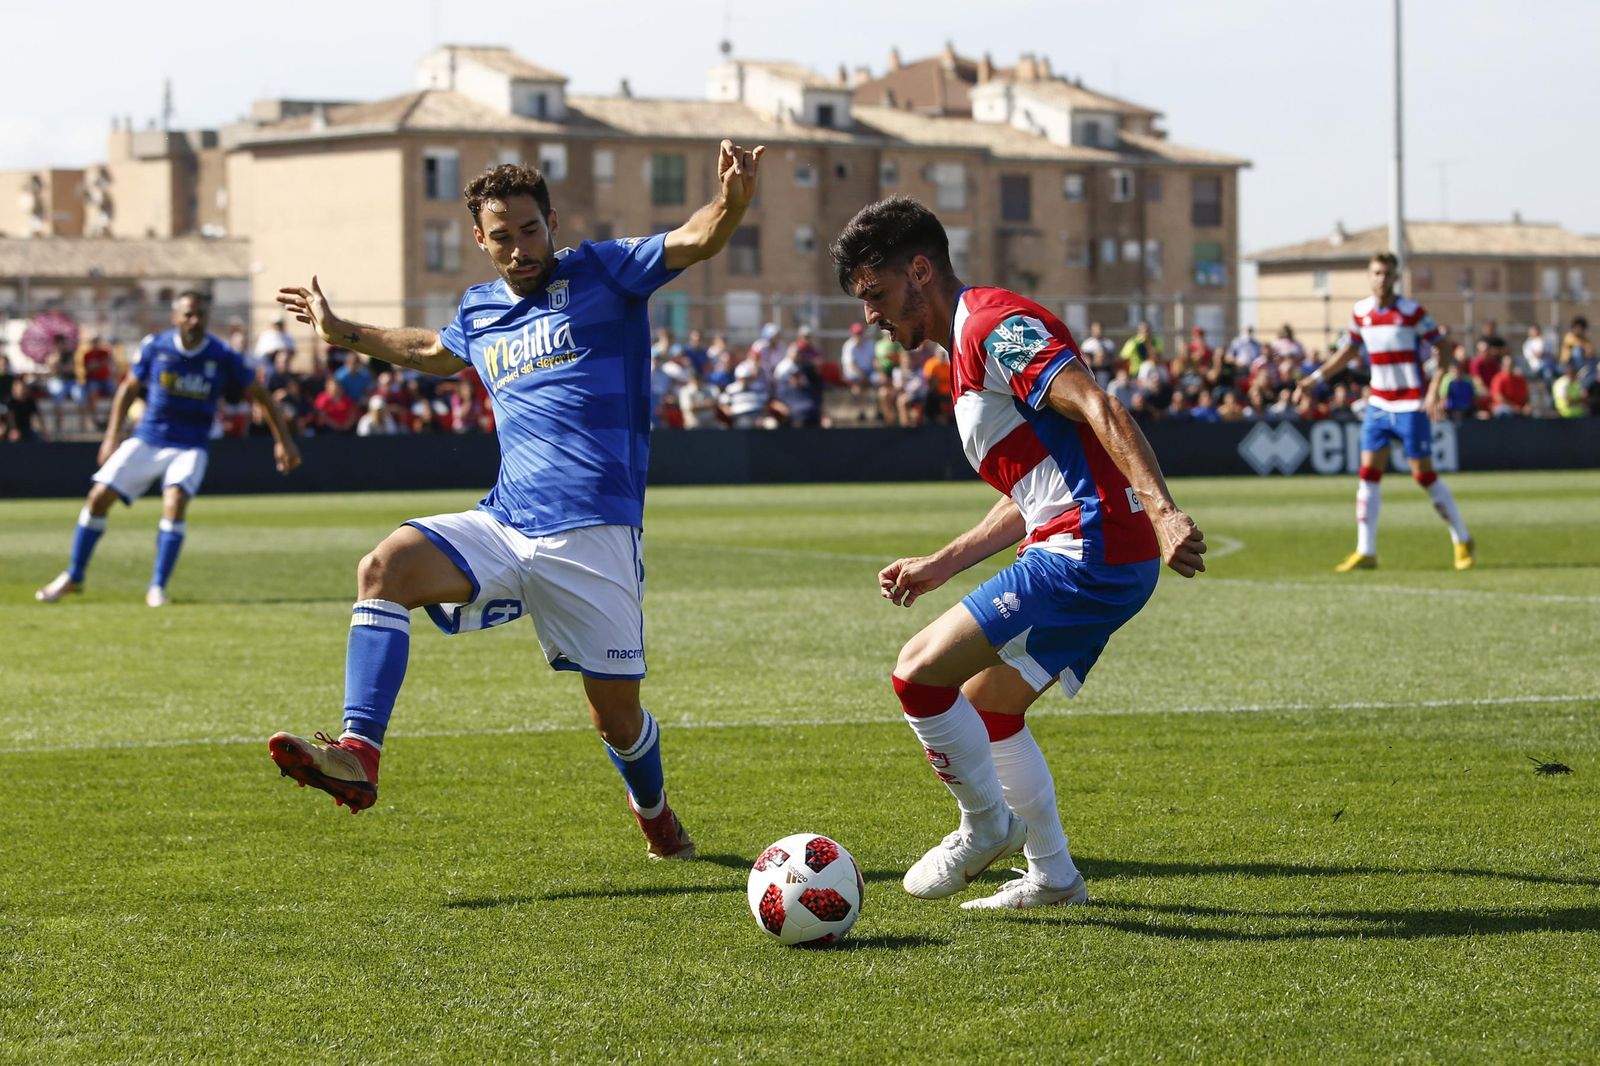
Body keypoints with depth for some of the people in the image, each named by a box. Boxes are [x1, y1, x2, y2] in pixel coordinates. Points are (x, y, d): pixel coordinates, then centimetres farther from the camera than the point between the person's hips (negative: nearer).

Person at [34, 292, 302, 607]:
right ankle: (73, 577, 14)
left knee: (175, 500, -27)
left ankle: (157, 587, -16)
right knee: (99, 496, -6)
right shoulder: (155, 347, -7)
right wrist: (112, 436, 4)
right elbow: (129, 389, 8)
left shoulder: (223, 357, -11)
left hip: (190, 448, -2)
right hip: (146, 440, 2)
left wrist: (284, 440, -4)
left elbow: (261, 395, -1)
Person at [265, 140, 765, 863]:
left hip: (593, 533, -4)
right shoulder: (479, 312, 18)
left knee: (615, 711, 1)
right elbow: (433, 351, 42)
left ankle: (654, 814, 34)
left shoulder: (600, 274, 3)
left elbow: (695, 241, -12)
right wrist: (343, 334, 47)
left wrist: (731, 201, -33)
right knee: (384, 567, -22)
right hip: (504, 525, 4)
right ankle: (357, 755, -31)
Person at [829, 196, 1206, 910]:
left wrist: (1161, 509, -35)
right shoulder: (967, 355, 22)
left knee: (919, 672, -11)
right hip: (1096, 557, 11)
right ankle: (1052, 877, 27)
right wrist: (940, 565, 25)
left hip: (1088, 551, -11)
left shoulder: (994, 324, -10)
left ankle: (986, 825, 8)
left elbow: (1099, 409, -23)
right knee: (985, 707, 22)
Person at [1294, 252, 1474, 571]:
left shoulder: (1411, 311, -11)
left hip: (1411, 406, -5)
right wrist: (1316, 377, 19)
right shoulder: (1360, 313, 4)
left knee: (1424, 474, -2)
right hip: (1378, 404, 5)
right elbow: (1350, 349, 21)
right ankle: (1365, 551, 1)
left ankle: (1462, 542, 13)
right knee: (1368, 473, -2)